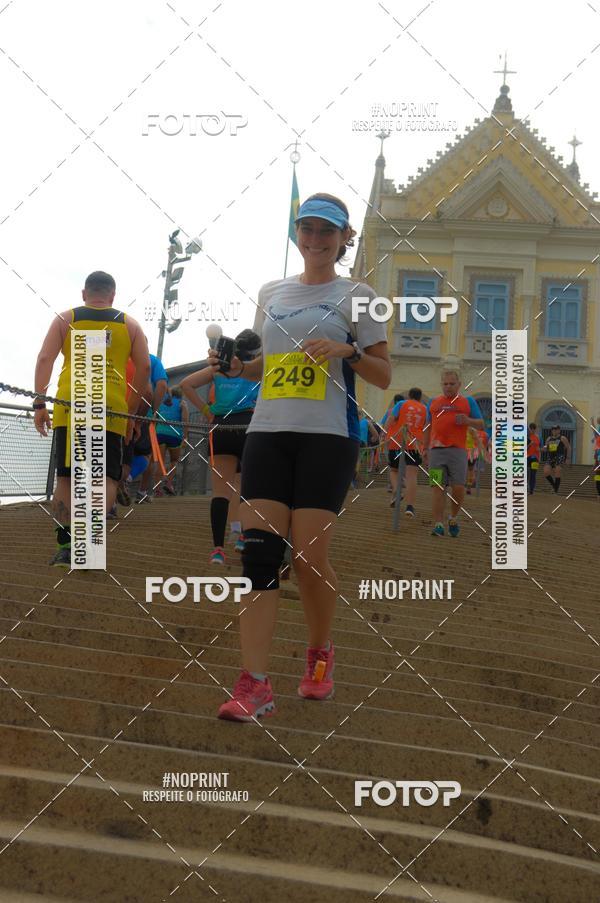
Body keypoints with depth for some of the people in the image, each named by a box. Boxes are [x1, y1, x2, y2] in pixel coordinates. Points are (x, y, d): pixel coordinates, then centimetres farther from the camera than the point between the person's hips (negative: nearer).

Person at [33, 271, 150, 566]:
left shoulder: (65, 318, 11)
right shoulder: (129, 323, 14)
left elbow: (45, 359, 2)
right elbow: (144, 367, 8)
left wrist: (39, 403, 1)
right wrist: (132, 412, 14)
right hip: (112, 409, 0)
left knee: (66, 476, 8)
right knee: (107, 477, 4)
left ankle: (65, 546, 2)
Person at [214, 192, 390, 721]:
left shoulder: (356, 295, 5)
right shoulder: (271, 294, 18)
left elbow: (384, 376, 4)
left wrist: (348, 350, -14)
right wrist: (238, 365, 6)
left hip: (328, 435, -3)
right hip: (269, 431, 4)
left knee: (309, 556, -7)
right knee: (258, 551, -9)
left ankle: (320, 654, 21)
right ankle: (254, 686, -11)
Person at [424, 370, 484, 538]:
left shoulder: (468, 402, 12)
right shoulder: (433, 402, 18)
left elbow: (481, 425, 10)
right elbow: (428, 427, 23)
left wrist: (468, 421, -10)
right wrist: (425, 448, 16)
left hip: (458, 450, -1)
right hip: (437, 450, 1)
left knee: (458, 488, -7)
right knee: (438, 488, -7)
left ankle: (453, 518, 17)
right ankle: (438, 524, -8)